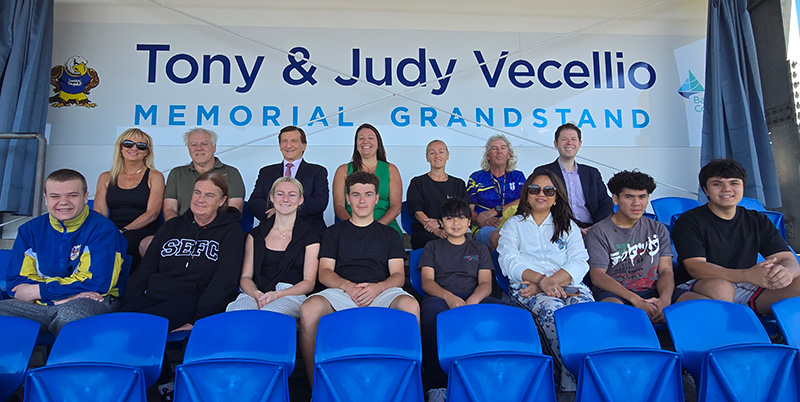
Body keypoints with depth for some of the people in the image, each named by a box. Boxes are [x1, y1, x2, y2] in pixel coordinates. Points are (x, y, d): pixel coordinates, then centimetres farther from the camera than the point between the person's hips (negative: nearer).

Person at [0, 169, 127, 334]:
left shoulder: (102, 229, -3)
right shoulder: (30, 230, 12)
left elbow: (97, 283, -12)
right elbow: (15, 282, 5)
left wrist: (37, 291, -7)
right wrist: (70, 292, -13)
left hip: (89, 302, -4)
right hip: (38, 306, 4)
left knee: (70, 313, -37)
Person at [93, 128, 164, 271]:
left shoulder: (155, 177, 9)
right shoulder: (106, 178, 19)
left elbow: (152, 213, -4)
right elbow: (99, 213, 9)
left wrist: (124, 231, -17)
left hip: (143, 234, -2)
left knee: (125, 240, -36)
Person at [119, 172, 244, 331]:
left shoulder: (231, 231, 6)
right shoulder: (171, 226, 21)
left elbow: (224, 281, -7)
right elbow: (144, 270, 18)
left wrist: (198, 320, -17)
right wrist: (129, 304, 1)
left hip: (193, 300, -4)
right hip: (152, 297, 5)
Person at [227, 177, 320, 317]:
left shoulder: (310, 236, 9)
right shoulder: (255, 235, 18)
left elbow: (309, 282, 3)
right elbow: (245, 276, 13)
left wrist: (278, 294, -14)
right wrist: (257, 294, -11)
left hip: (292, 296, -1)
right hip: (255, 294, 2)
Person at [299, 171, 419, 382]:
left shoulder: (389, 234, 24)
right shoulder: (334, 232, 23)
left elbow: (398, 275, 13)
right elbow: (324, 272, 11)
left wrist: (377, 288, -11)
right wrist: (348, 286, -11)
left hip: (381, 292, 0)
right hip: (341, 291, 0)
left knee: (410, 306, -35)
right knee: (309, 308, -34)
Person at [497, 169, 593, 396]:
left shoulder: (568, 225, 24)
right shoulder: (514, 224, 20)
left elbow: (579, 263, 6)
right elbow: (509, 262, 2)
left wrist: (550, 282, -13)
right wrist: (541, 279, -16)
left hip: (567, 284, 2)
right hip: (527, 286, -2)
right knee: (553, 310, -36)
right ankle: (571, 381, -31)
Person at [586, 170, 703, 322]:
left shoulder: (658, 229, 17)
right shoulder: (599, 232, 2)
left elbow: (666, 271, 10)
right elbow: (597, 276, -8)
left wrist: (664, 299, -14)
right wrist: (636, 300, -20)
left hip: (653, 292, 5)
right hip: (615, 294, -5)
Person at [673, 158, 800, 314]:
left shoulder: (758, 221, 14)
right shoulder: (689, 221, -3)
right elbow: (695, 267, -15)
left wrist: (785, 272, -24)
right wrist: (747, 275, -30)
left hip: (747, 289, 4)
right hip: (697, 288, -4)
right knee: (720, 287, -37)